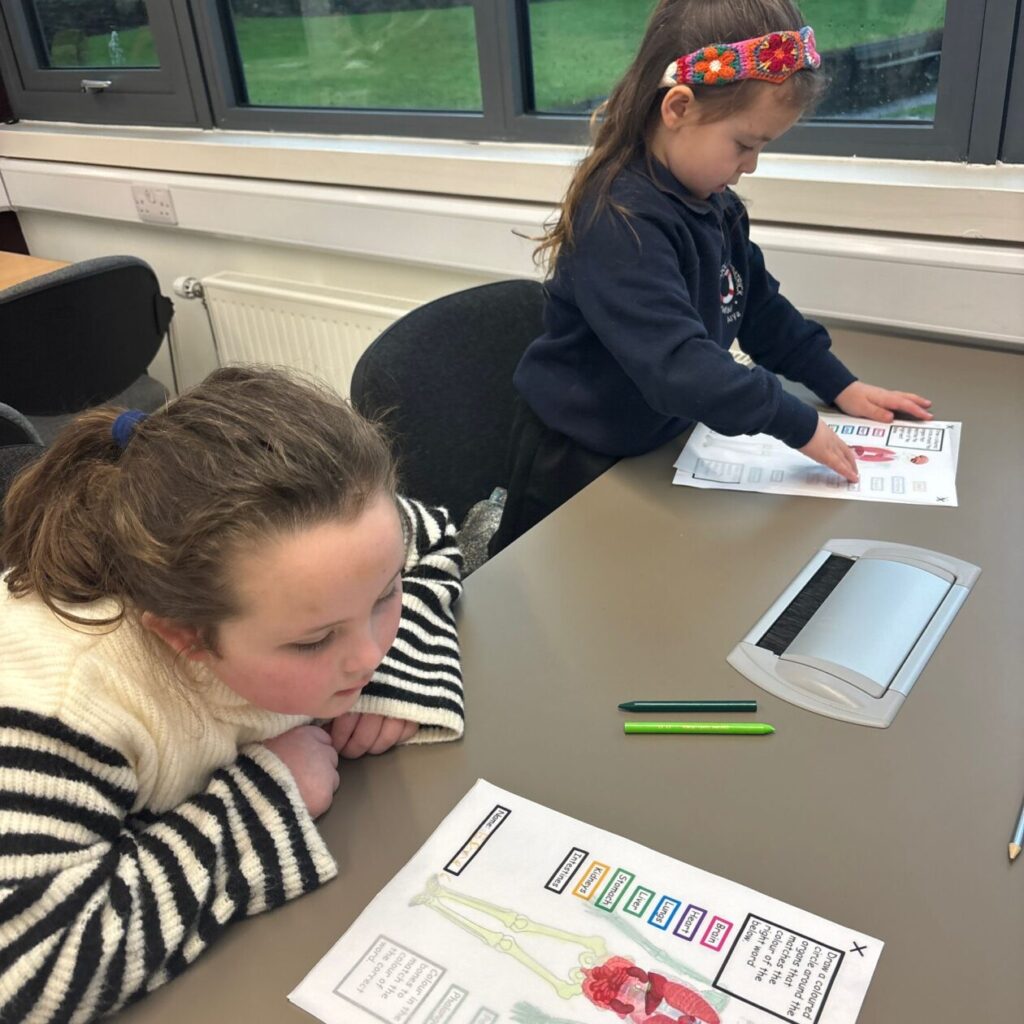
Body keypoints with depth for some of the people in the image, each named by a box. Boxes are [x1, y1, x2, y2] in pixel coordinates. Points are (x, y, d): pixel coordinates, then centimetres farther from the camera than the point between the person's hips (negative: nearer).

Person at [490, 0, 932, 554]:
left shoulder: (714, 203, 0)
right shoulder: (620, 220, -30)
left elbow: (760, 307, 11)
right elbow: (676, 362, -39)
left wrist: (839, 385, 6)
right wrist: (797, 424, -32)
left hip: (660, 439, 8)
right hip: (576, 461, -8)